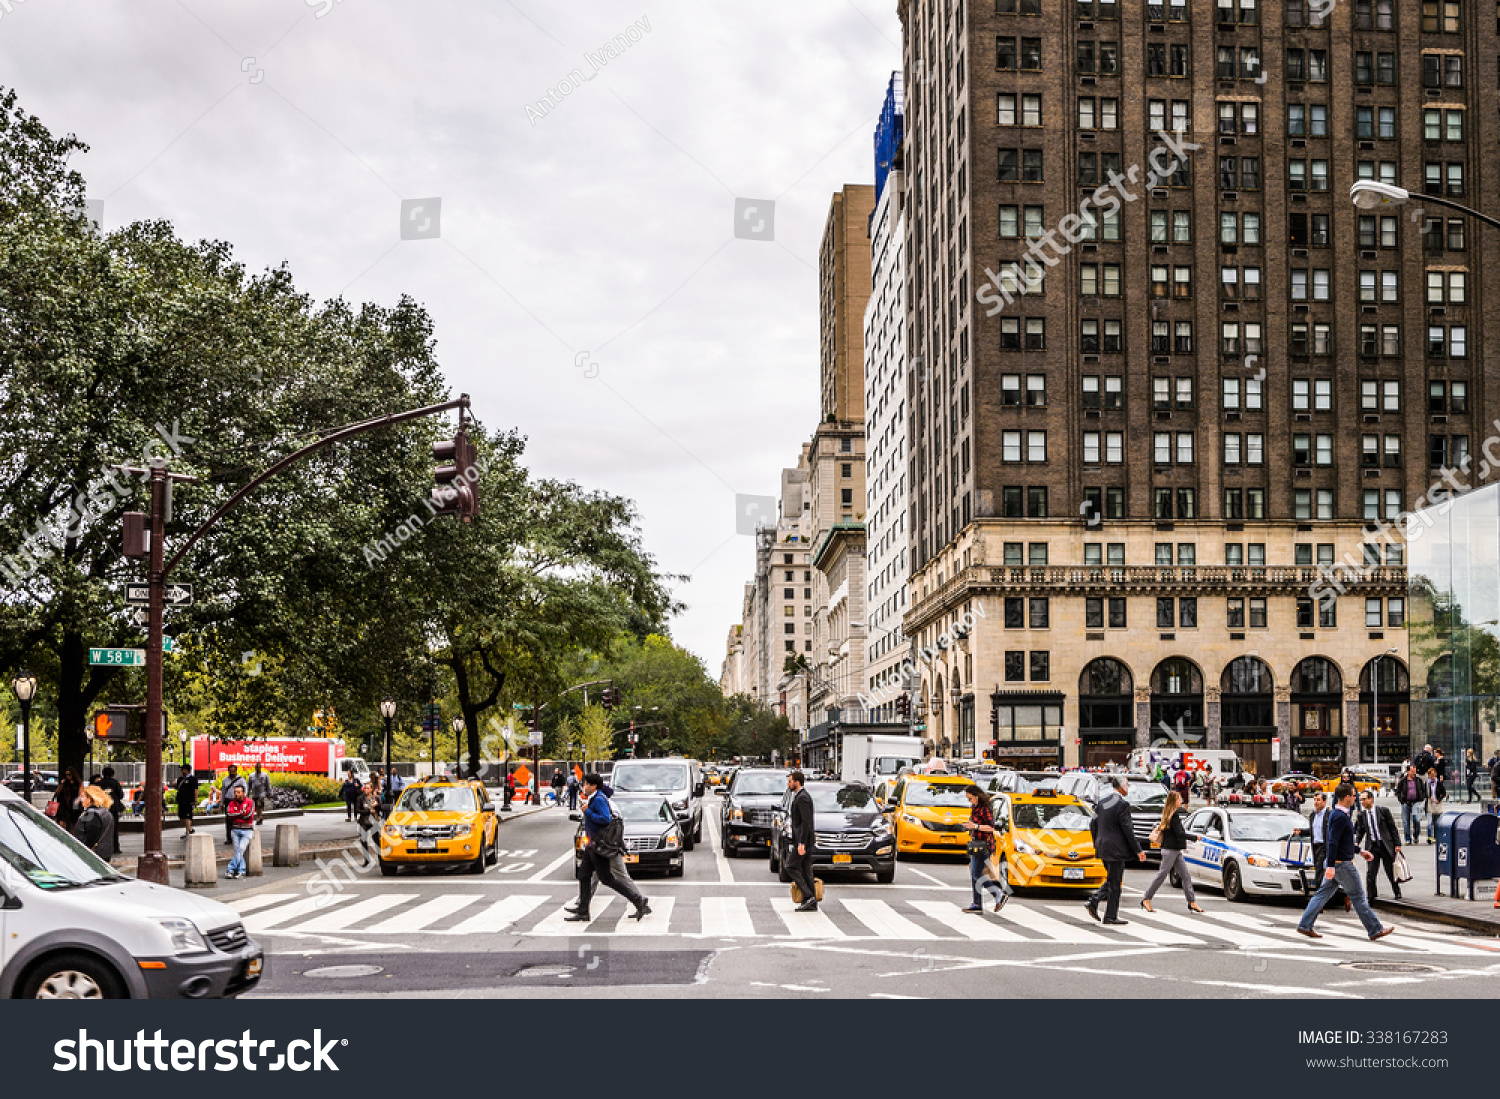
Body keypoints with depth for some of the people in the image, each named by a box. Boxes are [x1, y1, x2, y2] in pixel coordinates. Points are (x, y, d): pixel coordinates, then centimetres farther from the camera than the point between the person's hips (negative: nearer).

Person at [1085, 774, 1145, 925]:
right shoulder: (1122, 805, -15)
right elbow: (1127, 829, -16)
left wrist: (1096, 844, 25)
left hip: (1102, 846, 8)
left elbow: (1093, 825, 14)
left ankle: (1093, 902, 6)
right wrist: (1138, 850, -9)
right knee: (1114, 883, 1)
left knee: (1112, 880, 20)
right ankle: (1111, 916, 7)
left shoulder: (1102, 802, 8)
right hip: (1116, 849, -8)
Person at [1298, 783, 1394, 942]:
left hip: (1336, 863, 10)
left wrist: (1359, 851, 28)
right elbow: (1333, 842, -25)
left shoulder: (1336, 814, 13)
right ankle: (1375, 930, 9)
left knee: (1323, 893, 9)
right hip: (1343, 864, -10)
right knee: (1358, 897, 0)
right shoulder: (1340, 817, -19)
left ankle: (1304, 925, 7)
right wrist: (1331, 866, -29)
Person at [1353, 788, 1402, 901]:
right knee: (1371, 873, -6)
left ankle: (1397, 893, 29)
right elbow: (1360, 831, 11)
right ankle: (1371, 896, 0)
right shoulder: (1362, 814, 4)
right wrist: (1356, 843, -7)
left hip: (1386, 845, -2)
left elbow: (1392, 828, -1)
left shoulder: (1383, 810, -5)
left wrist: (1397, 844, -4)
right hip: (1372, 846, 2)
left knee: (1391, 872, 8)